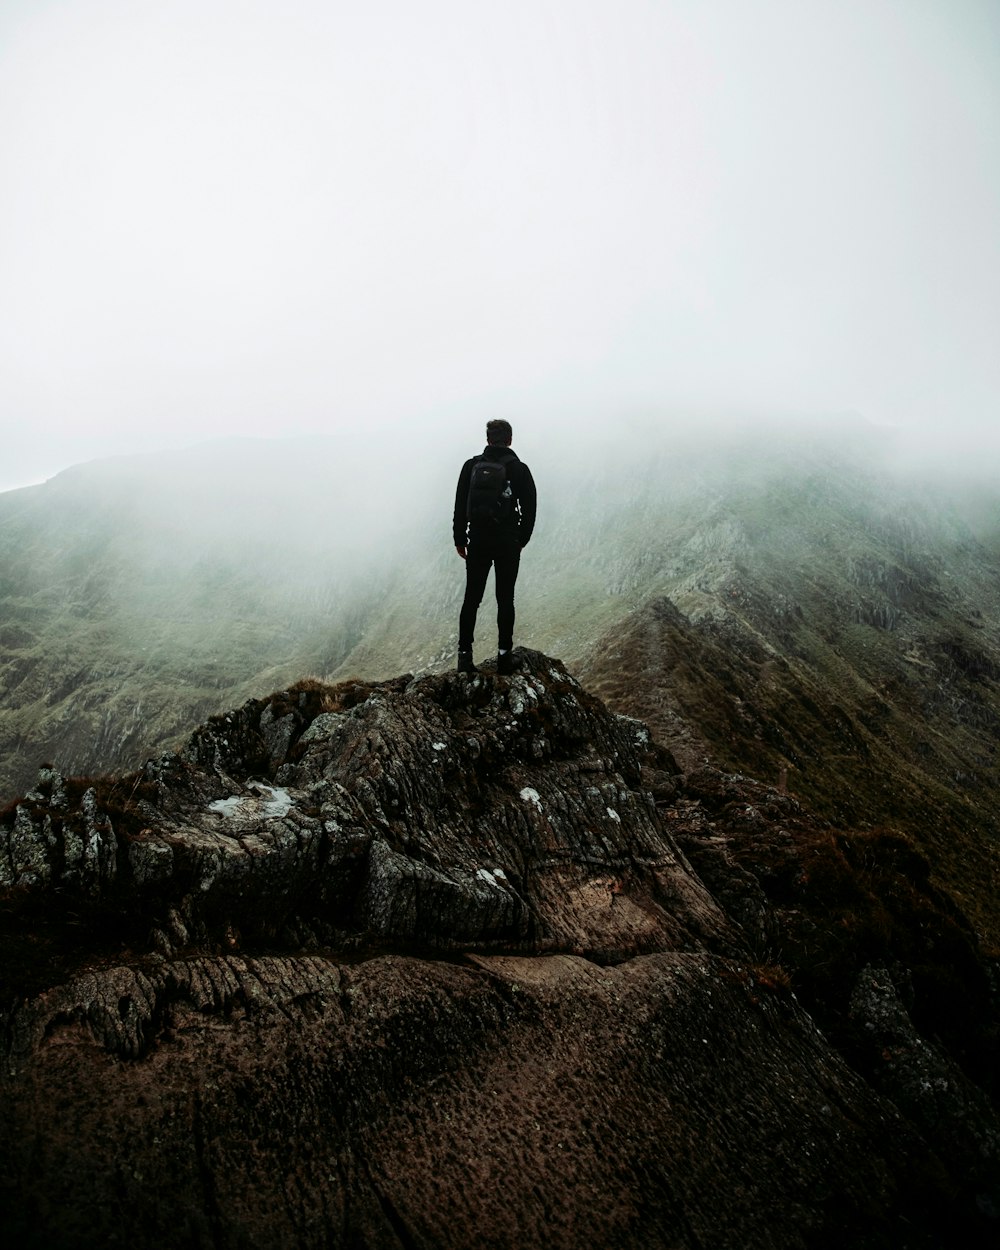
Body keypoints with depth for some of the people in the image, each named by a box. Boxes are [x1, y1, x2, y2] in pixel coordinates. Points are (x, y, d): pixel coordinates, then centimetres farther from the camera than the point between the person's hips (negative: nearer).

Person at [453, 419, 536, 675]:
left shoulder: (472, 466, 2)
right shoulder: (519, 469, -2)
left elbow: (460, 506, 3)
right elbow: (529, 509, 1)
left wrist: (459, 539, 10)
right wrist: (522, 540, 13)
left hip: (478, 541, 1)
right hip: (508, 544, -1)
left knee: (472, 598, 7)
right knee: (505, 600, 5)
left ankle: (465, 654, 4)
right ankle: (504, 654, 2)